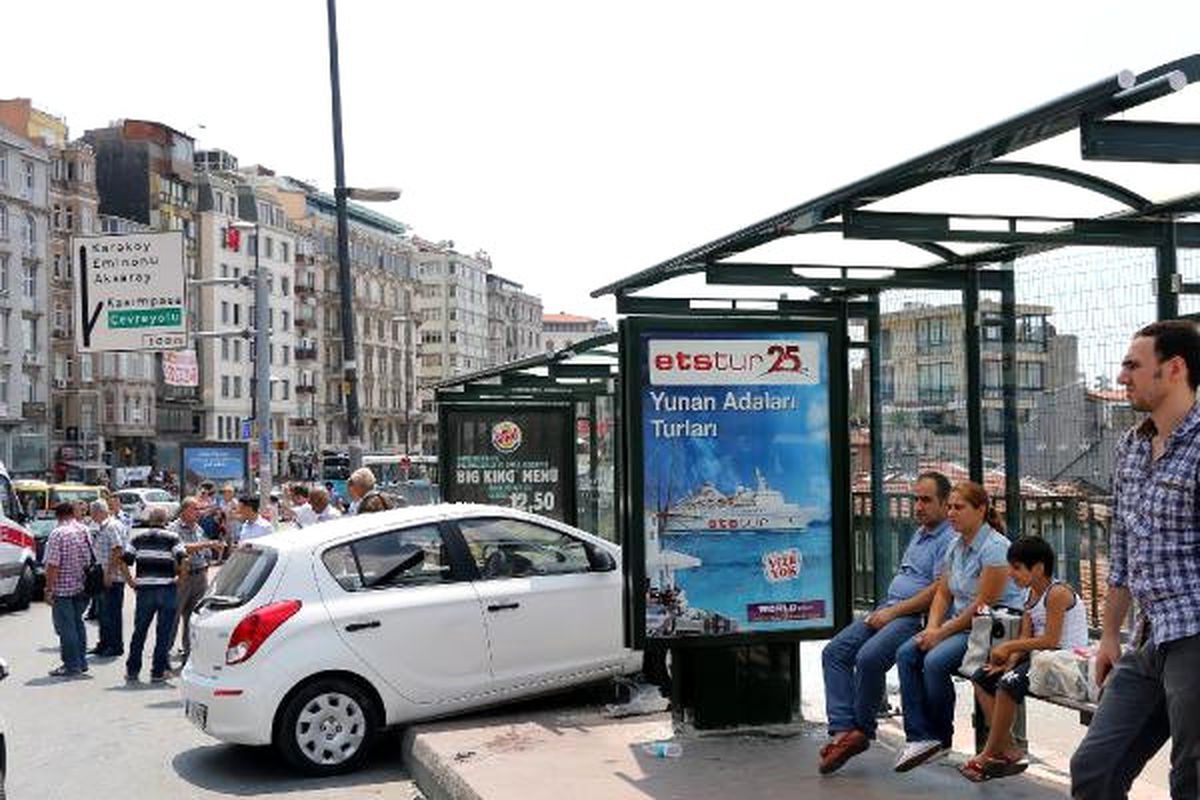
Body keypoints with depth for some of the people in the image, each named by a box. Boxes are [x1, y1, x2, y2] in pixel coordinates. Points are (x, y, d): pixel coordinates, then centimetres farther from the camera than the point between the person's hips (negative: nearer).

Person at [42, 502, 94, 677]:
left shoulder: (58, 534, -14)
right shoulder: (84, 531, 5)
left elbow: (52, 565, -18)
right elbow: (92, 559, 13)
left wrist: (49, 588, -13)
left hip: (63, 588, -7)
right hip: (82, 587, 7)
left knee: (65, 627, 0)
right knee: (78, 623, 17)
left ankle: (72, 665, 2)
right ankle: (81, 662, 21)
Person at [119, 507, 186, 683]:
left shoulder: (138, 538, 8)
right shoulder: (172, 537, 0)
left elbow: (124, 562, 0)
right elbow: (182, 560, -12)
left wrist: (130, 581, 9)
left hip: (144, 589, 2)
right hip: (167, 589, -2)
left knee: (139, 632, 12)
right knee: (163, 633, 4)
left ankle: (132, 670, 17)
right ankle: (158, 672, 6)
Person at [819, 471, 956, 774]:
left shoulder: (950, 540, -8)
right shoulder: (919, 534, 24)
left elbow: (939, 591, -18)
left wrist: (893, 612, -16)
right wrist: (883, 610, 13)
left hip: (916, 616, -10)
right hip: (890, 608, 10)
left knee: (869, 657, -31)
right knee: (834, 652, -7)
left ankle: (862, 731, -12)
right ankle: (842, 729, -16)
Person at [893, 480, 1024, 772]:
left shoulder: (994, 547, -16)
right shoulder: (956, 545, 11)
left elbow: (983, 604, -19)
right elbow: (943, 592, 14)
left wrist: (943, 632, -16)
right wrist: (932, 627, -4)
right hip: (960, 624, 9)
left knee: (936, 660, -28)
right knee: (906, 653, -14)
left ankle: (940, 738, -7)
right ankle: (919, 736, -16)